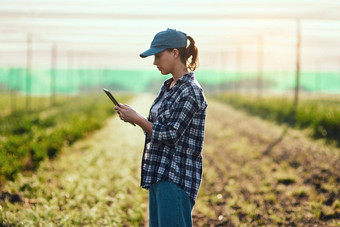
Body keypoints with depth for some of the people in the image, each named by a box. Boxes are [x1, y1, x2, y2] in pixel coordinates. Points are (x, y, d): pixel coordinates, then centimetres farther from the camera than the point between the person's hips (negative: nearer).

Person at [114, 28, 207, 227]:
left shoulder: (191, 91, -15)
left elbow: (170, 135, -18)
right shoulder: (168, 87, 13)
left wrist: (136, 118, -11)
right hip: (159, 173, 10)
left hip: (177, 177, -9)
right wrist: (133, 118, 2)